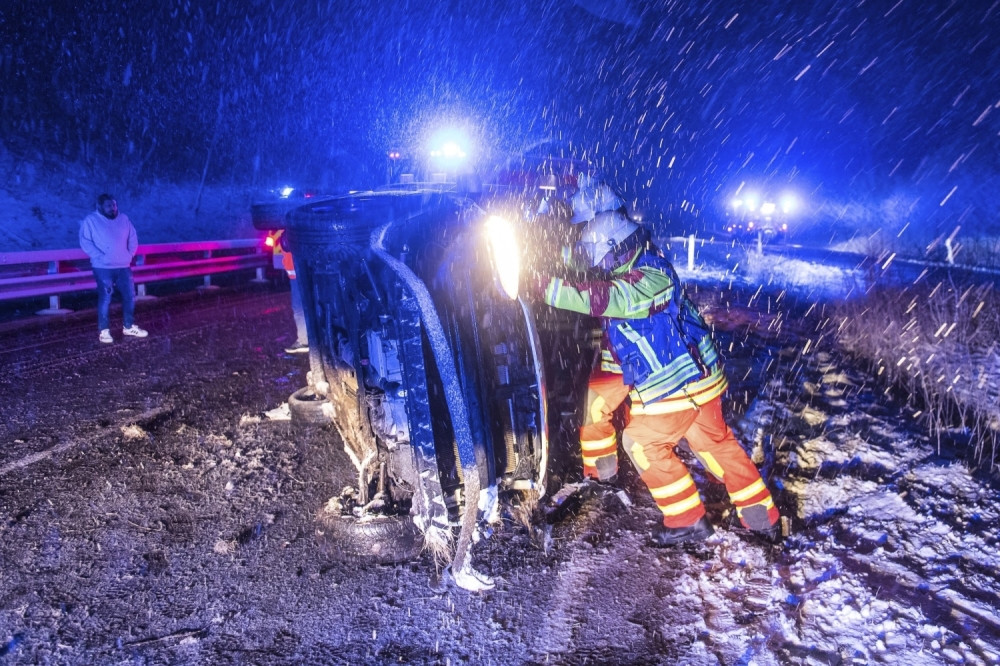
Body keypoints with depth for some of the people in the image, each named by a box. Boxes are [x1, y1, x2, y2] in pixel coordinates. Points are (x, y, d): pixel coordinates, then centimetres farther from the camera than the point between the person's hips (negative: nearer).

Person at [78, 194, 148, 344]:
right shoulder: (90, 220, -1)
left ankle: (128, 327, 21)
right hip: (103, 267, -5)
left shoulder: (124, 218, 12)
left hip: (123, 266, 5)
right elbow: (85, 242, -8)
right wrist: (100, 256, -16)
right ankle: (104, 331, 4)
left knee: (130, 296, 7)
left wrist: (130, 254, 3)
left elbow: (133, 238, 16)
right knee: (105, 298, -4)